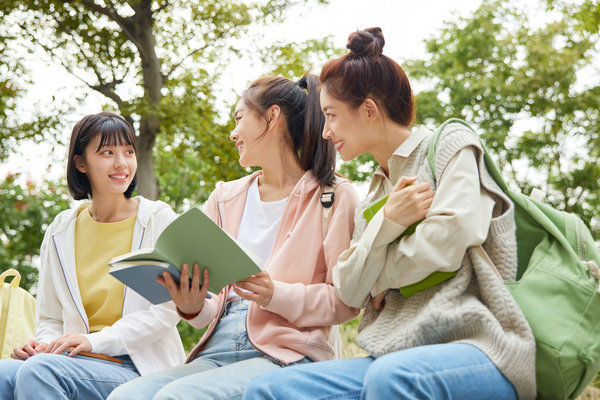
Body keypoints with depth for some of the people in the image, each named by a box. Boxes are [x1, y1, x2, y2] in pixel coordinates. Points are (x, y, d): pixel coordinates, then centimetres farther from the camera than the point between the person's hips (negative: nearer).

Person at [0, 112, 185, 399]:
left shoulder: (158, 219, 2)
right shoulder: (60, 231, 13)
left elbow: (167, 310, -5)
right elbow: (49, 318, 17)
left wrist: (95, 341, -15)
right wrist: (44, 344, -7)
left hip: (136, 368, -3)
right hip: (77, 363, 3)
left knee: (38, 370, -31)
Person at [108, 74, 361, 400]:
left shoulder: (334, 197, 4)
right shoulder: (224, 198, 20)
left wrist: (277, 295, -16)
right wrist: (193, 307, -6)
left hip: (288, 353, -5)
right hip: (218, 350, 5)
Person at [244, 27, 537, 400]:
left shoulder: (451, 143, 6)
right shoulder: (370, 201, 24)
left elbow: (450, 239, -10)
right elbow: (349, 291, 10)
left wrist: (379, 278, 6)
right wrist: (387, 222, -6)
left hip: (477, 343, -6)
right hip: (401, 352, 6)